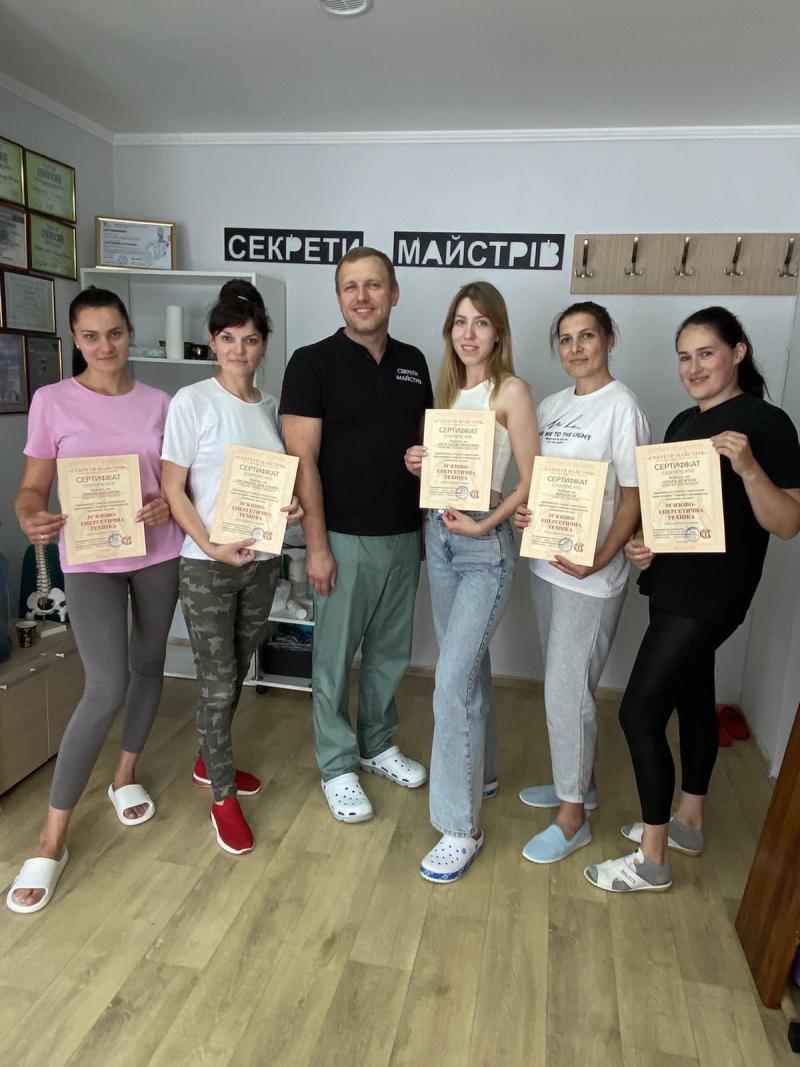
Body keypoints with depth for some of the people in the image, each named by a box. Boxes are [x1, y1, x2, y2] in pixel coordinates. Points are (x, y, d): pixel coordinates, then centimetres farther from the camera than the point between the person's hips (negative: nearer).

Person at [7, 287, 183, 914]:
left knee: (149, 666, 14)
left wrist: (170, 505, -13)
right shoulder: (51, 401, -3)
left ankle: (126, 778, 38)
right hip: (89, 559, -3)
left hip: (157, 553, 4)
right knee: (107, 687, -13)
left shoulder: (157, 402, 4)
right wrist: (31, 520, -22)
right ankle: (52, 838, 4)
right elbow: (33, 486, 0)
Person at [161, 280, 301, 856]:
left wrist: (292, 503, -8)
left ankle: (211, 761, 41)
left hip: (262, 560, 5)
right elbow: (173, 489, -9)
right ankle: (224, 796, 22)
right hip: (207, 565, -5)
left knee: (236, 674, 18)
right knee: (219, 682, 3)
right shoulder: (192, 402, -9)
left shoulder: (271, 406, 6)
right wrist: (212, 547, -20)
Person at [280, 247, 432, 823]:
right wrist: (317, 545, -15)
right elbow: (303, 459, -12)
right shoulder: (313, 363, -8)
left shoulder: (413, 362, 8)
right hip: (345, 538, -5)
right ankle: (338, 767, 26)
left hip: (404, 536, 5)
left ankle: (377, 745, 38)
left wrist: (429, 519, 9)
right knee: (335, 658, 7)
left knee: (391, 652, 17)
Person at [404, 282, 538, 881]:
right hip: (441, 534, 7)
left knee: (453, 679, -11)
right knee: (468, 664, 18)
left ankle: (462, 828, 3)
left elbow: (531, 480, -10)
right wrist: (420, 464, -3)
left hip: (487, 544, -7)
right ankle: (482, 771, 39)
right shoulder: (448, 388, 11)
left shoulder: (511, 391, -8)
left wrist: (484, 524, -21)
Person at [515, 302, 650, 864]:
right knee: (565, 683, 18)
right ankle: (580, 780, 38)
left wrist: (600, 560, -23)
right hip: (546, 563, 7)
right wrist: (523, 512, -6)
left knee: (566, 690, -1)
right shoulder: (551, 406, 10)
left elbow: (633, 497, -13)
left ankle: (573, 817, 17)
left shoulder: (622, 406, -11)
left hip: (590, 575, -7)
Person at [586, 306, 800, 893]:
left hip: (711, 596, -8)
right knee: (693, 701, 19)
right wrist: (645, 543, -2)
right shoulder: (684, 422, 11)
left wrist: (748, 467, -30)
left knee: (641, 712, -7)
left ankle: (651, 860, 10)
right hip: (674, 586, 8)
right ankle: (688, 822, 37)